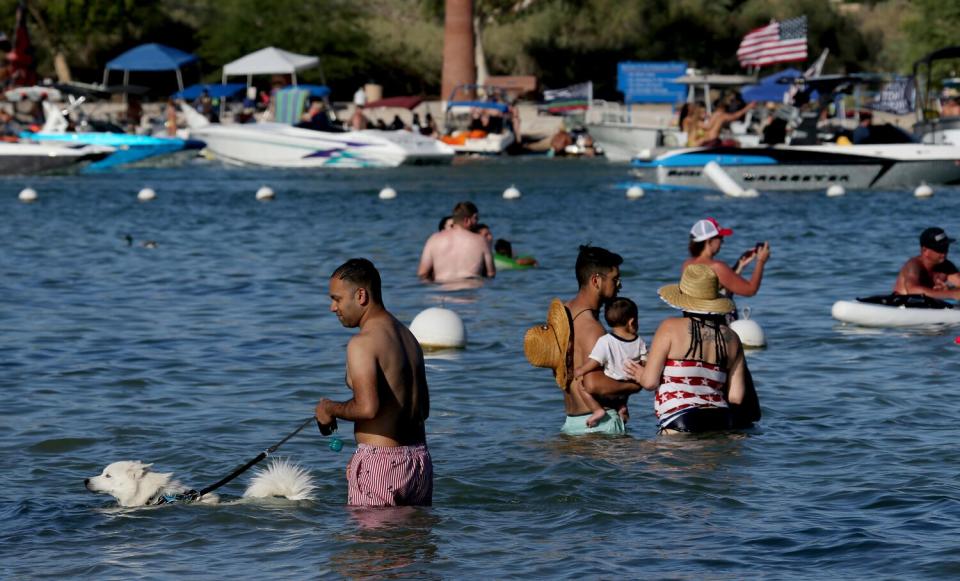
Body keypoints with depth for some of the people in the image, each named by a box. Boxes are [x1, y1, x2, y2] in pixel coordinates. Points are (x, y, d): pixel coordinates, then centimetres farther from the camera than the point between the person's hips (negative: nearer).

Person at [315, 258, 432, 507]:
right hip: (419, 458, 8)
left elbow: (367, 408, -25)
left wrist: (330, 409, -6)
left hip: (380, 462, -8)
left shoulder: (362, 343, -13)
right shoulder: (409, 337, 15)